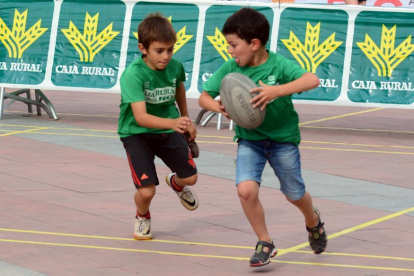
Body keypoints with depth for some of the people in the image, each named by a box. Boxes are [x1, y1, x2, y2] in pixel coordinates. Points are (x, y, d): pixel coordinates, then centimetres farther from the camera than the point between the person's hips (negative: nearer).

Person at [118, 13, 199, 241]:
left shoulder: (175, 67, -14)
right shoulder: (133, 74, -31)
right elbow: (140, 117, -39)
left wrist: (186, 120, 24)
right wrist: (172, 123, -55)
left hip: (168, 129, 5)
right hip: (136, 133, -5)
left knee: (190, 177, 6)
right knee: (146, 191, -15)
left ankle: (176, 183, 46)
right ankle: (142, 217, 22)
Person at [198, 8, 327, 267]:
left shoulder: (279, 65, -21)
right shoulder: (230, 69, -10)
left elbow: (312, 80, -36)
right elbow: (204, 96, -2)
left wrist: (277, 90, -48)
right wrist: (218, 107, -25)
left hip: (283, 138, -2)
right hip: (249, 140, 2)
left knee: (295, 194, 13)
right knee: (246, 189, -20)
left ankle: (313, 220, 49)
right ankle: (265, 243, 0)